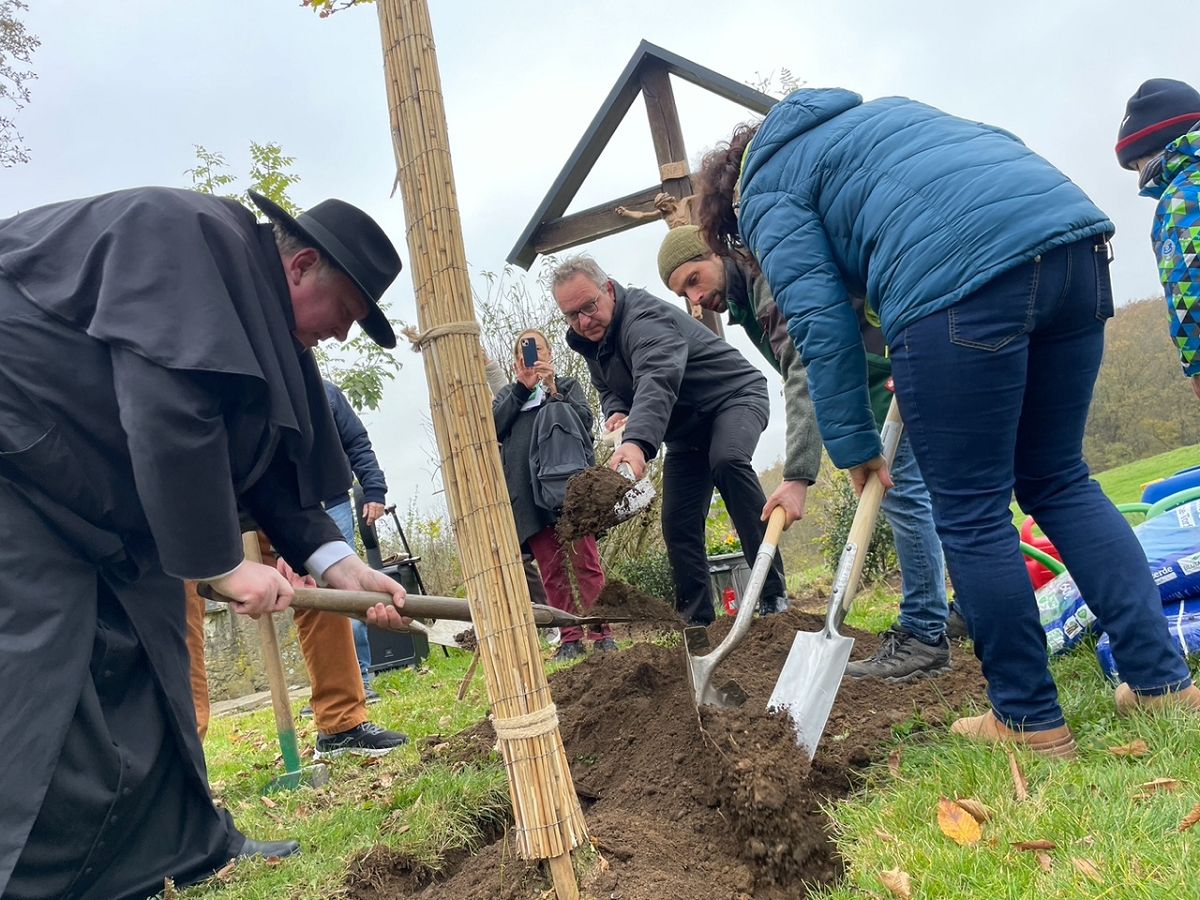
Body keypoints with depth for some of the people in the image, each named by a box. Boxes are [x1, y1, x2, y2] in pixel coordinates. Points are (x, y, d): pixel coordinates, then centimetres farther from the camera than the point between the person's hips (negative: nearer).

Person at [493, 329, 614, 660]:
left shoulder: (567, 384, 18)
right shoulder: (508, 394, 24)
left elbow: (585, 421, 1)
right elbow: (494, 428, 4)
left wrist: (552, 390, -6)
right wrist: (522, 388, -1)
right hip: (527, 491, 2)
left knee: (586, 562, -7)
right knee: (550, 569, 1)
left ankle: (601, 634, -3)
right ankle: (570, 639, 4)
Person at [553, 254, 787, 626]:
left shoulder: (645, 318, -29)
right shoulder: (589, 340, 0)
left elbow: (657, 380, -48)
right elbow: (608, 390, 14)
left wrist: (637, 441, -66)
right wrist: (616, 411, -11)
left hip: (734, 397, -8)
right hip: (686, 430, 9)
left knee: (727, 461, -37)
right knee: (678, 524, 0)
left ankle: (773, 592, -31)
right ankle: (697, 620, 10)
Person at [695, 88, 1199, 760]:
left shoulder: (768, 194, 14)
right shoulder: (876, 111, 36)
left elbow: (820, 323, 2)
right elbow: (1001, 144, 31)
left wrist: (854, 444, 8)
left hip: (960, 282, -8)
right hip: (1073, 231, 8)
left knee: (971, 514, 4)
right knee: (1061, 480, 18)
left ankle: (1030, 720, 16)